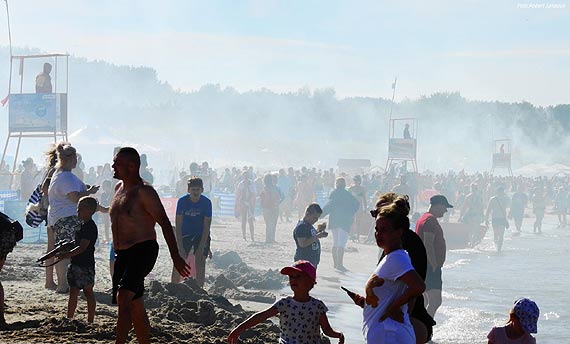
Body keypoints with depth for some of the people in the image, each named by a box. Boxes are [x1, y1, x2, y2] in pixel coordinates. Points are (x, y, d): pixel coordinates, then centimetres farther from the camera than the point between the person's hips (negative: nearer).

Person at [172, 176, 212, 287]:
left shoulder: (206, 202, -17)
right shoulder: (182, 201, -17)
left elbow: (206, 226, -16)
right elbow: (178, 225, -16)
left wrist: (201, 248, -22)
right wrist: (180, 248, -21)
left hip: (202, 235, 0)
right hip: (185, 234, 0)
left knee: (200, 262, -8)